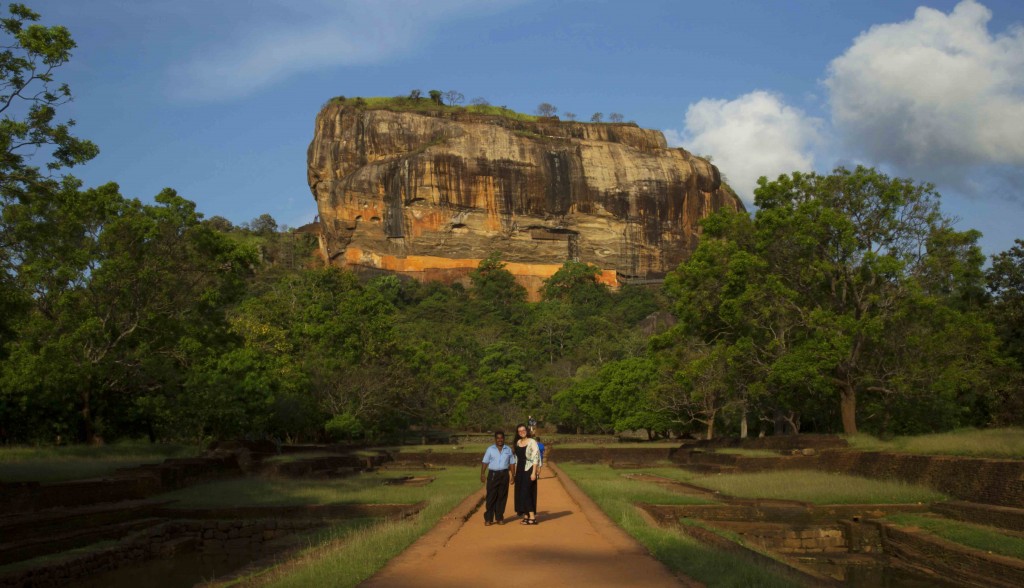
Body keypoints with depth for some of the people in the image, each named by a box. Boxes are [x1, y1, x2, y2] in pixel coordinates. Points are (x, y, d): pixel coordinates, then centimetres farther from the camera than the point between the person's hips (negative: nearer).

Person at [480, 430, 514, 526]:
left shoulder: (508, 450, 11)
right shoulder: (490, 449, 5)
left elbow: (512, 463, 12)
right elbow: (485, 462, 1)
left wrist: (512, 475, 5)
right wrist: (482, 474, -8)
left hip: (504, 474, 2)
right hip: (493, 474, -2)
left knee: (502, 497, 4)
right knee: (491, 496, -3)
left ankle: (499, 518, 12)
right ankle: (488, 519, 1)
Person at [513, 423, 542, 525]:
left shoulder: (532, 442, -10)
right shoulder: (518, 442, 11)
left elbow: (535, 458, -14)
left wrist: (534, 472, -19)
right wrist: (515, 471, 14)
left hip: (529, 470, -7)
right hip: (520, 471, 7)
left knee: (526, 493, -11)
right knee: (520, 493, 7)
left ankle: (532, 517, -8)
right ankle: (526, 516, 14)